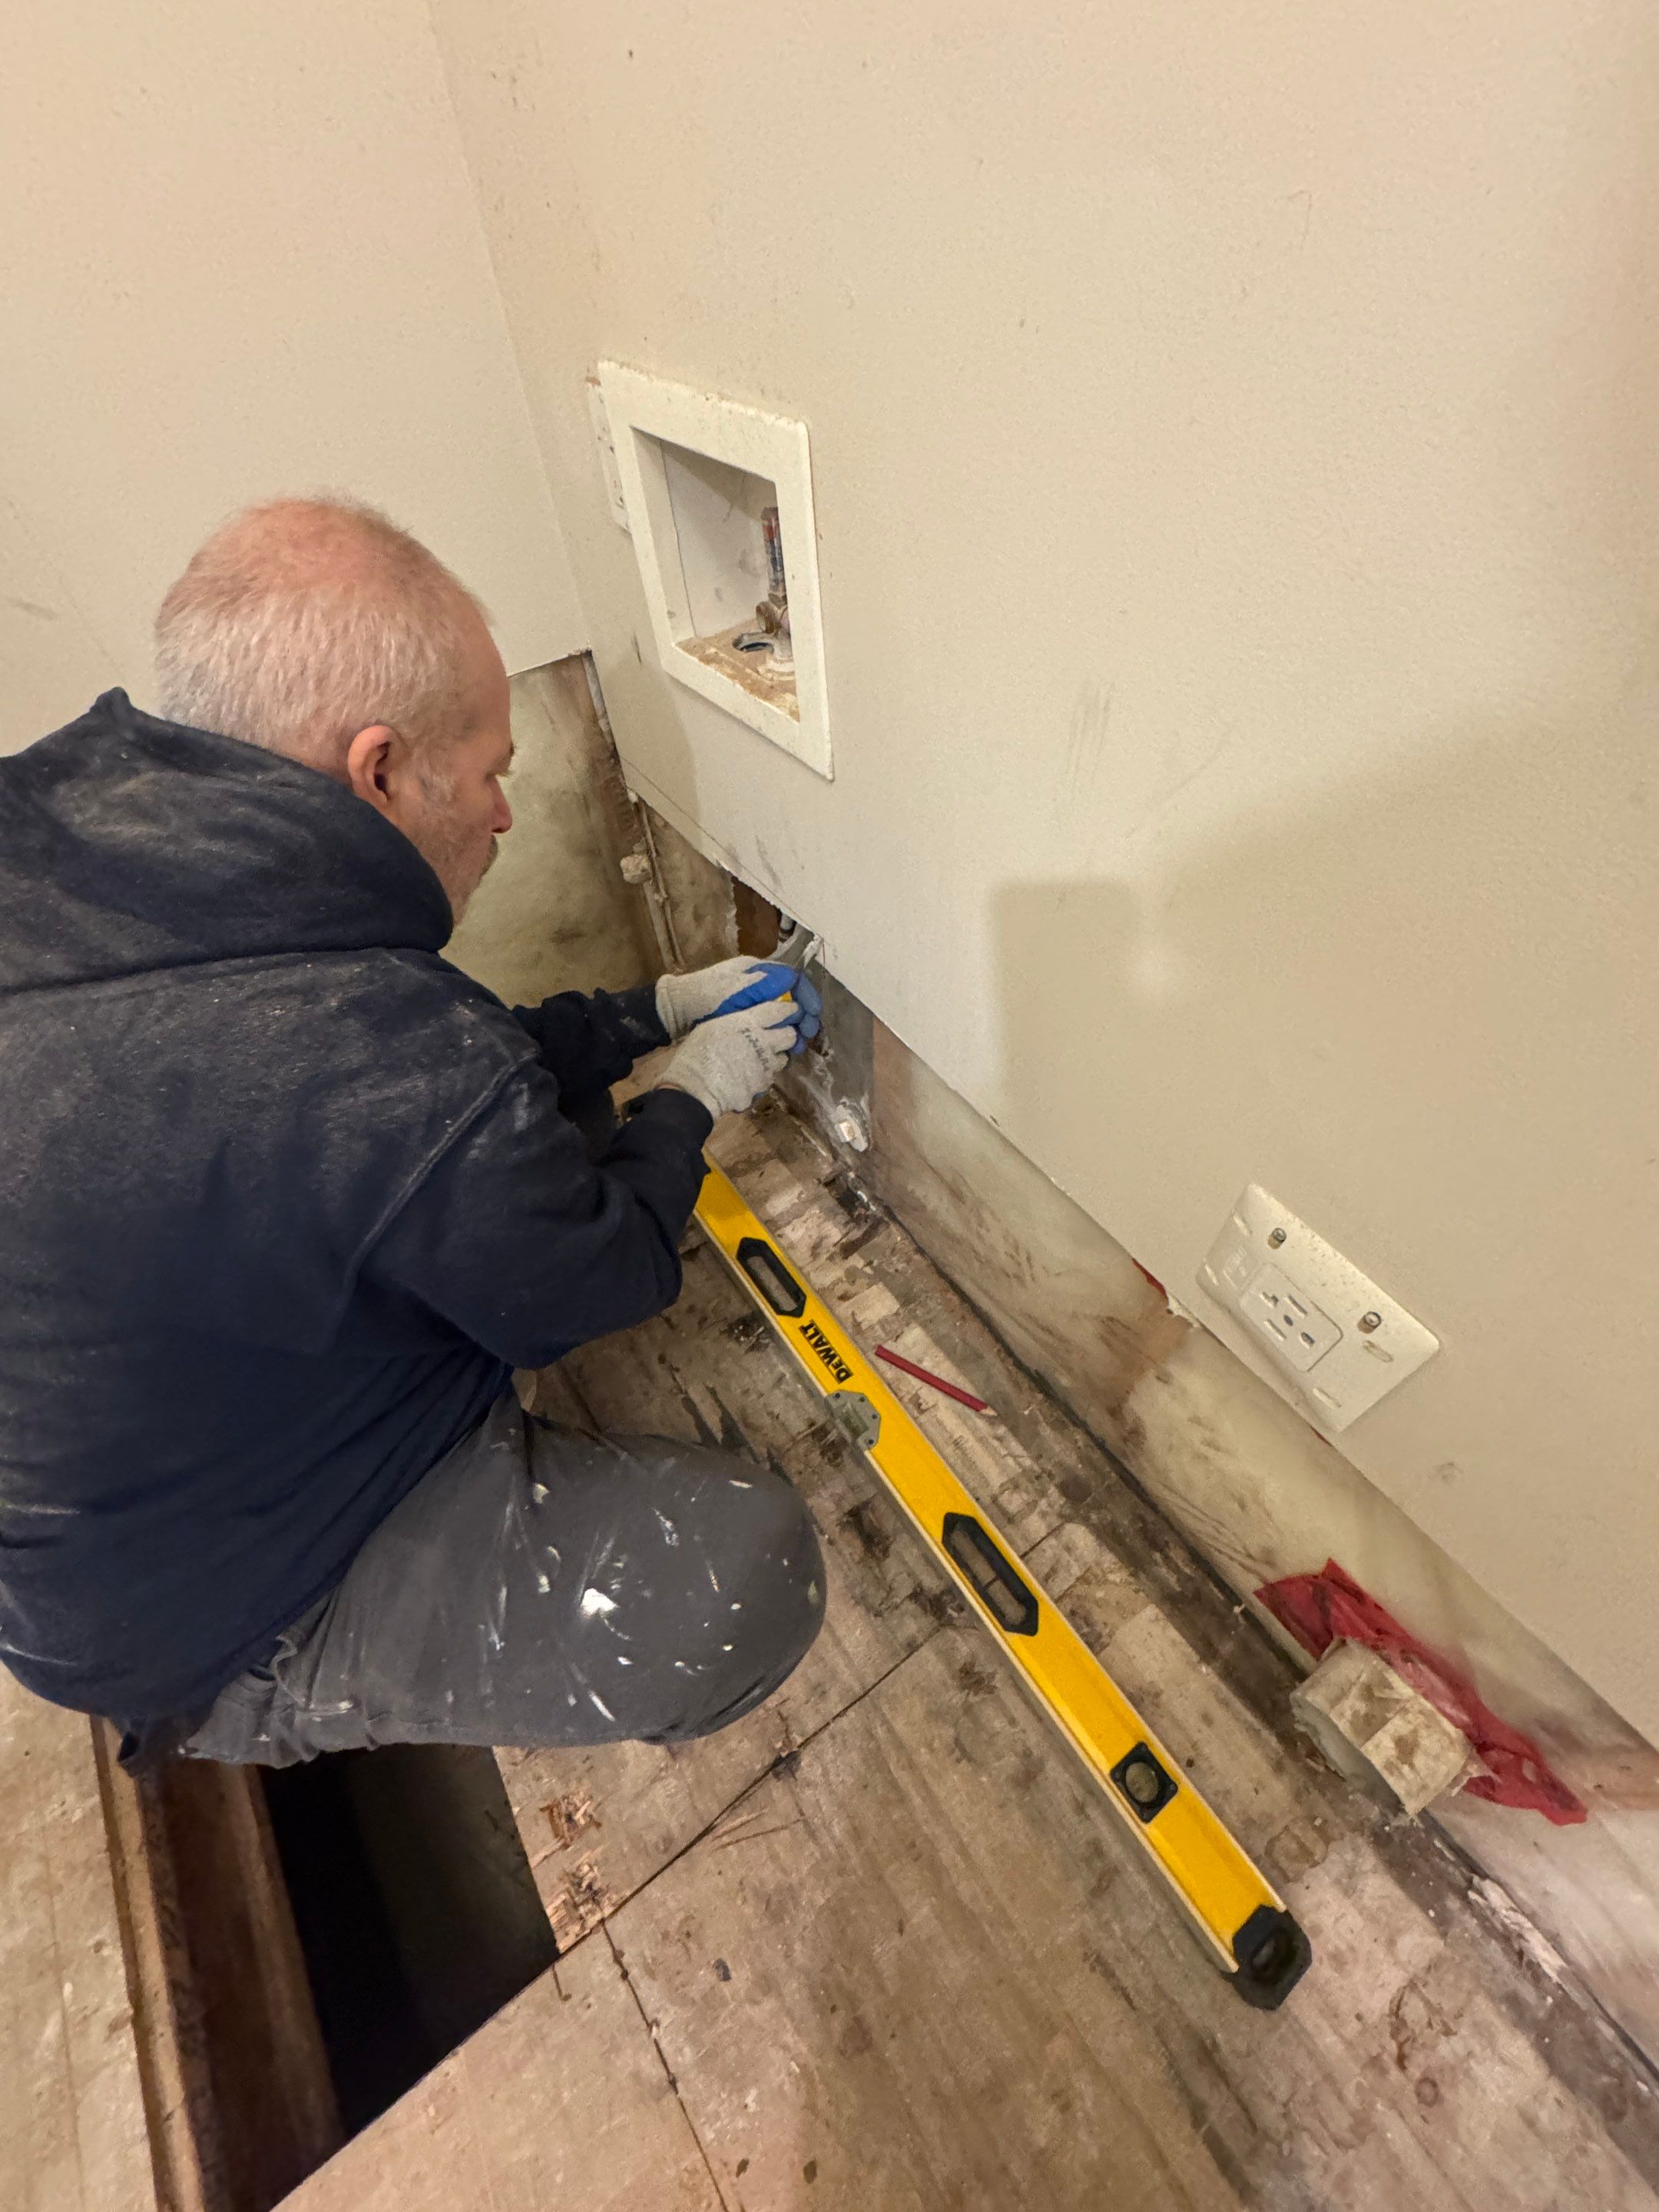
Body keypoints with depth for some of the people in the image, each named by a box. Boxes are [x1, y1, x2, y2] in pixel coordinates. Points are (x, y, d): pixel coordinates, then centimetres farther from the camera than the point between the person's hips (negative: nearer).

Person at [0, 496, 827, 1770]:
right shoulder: (405, 1087, -41)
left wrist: (656, 1011, 4)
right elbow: (598, 1280, -19)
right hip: (206, 1614, -7)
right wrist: (691, 1096, -2)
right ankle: (260, 1710, 4)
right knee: (750, 1571, -18)